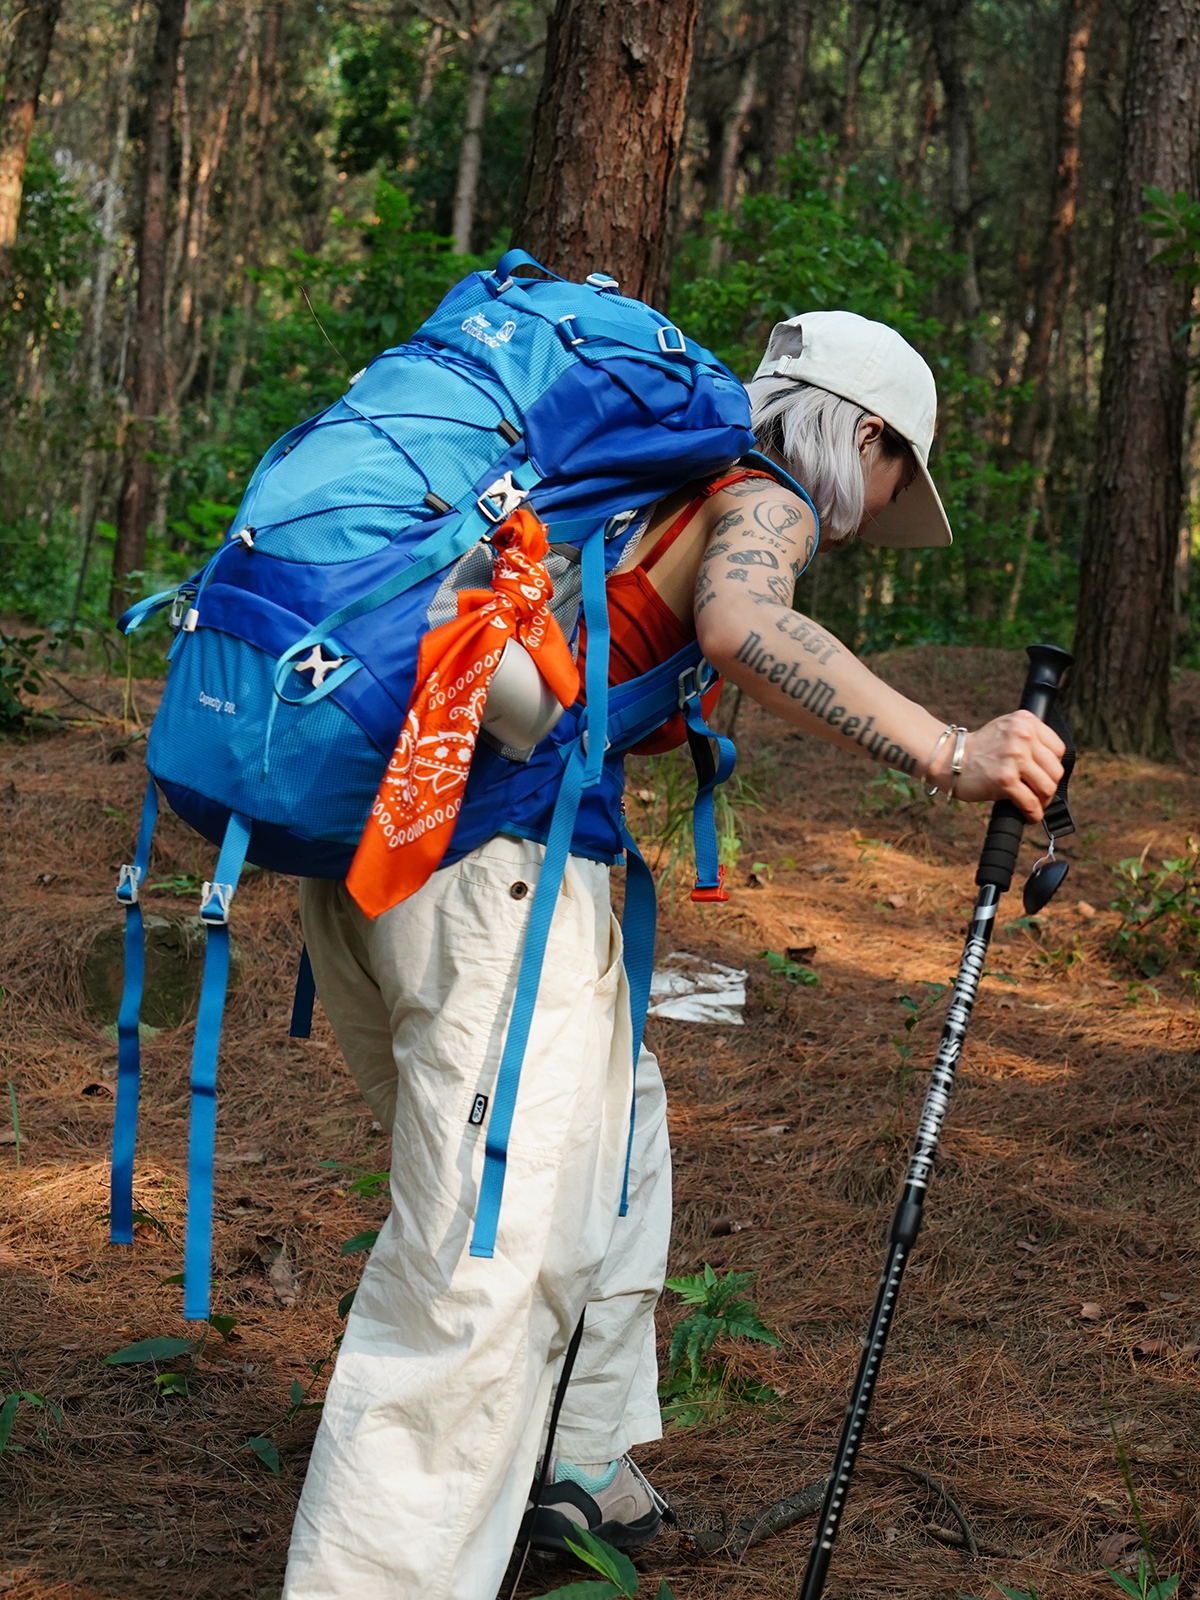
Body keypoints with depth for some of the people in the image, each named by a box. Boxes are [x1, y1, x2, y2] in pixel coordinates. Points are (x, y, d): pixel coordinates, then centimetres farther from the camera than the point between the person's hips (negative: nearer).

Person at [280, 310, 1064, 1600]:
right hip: (494, 851, -9)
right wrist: (948, 757, -22)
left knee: (605, 1128, 26)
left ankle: (581, 1477, 35)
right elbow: (740, 626, -21)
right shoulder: (763, 501, 2)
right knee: (487, 1264, -9)